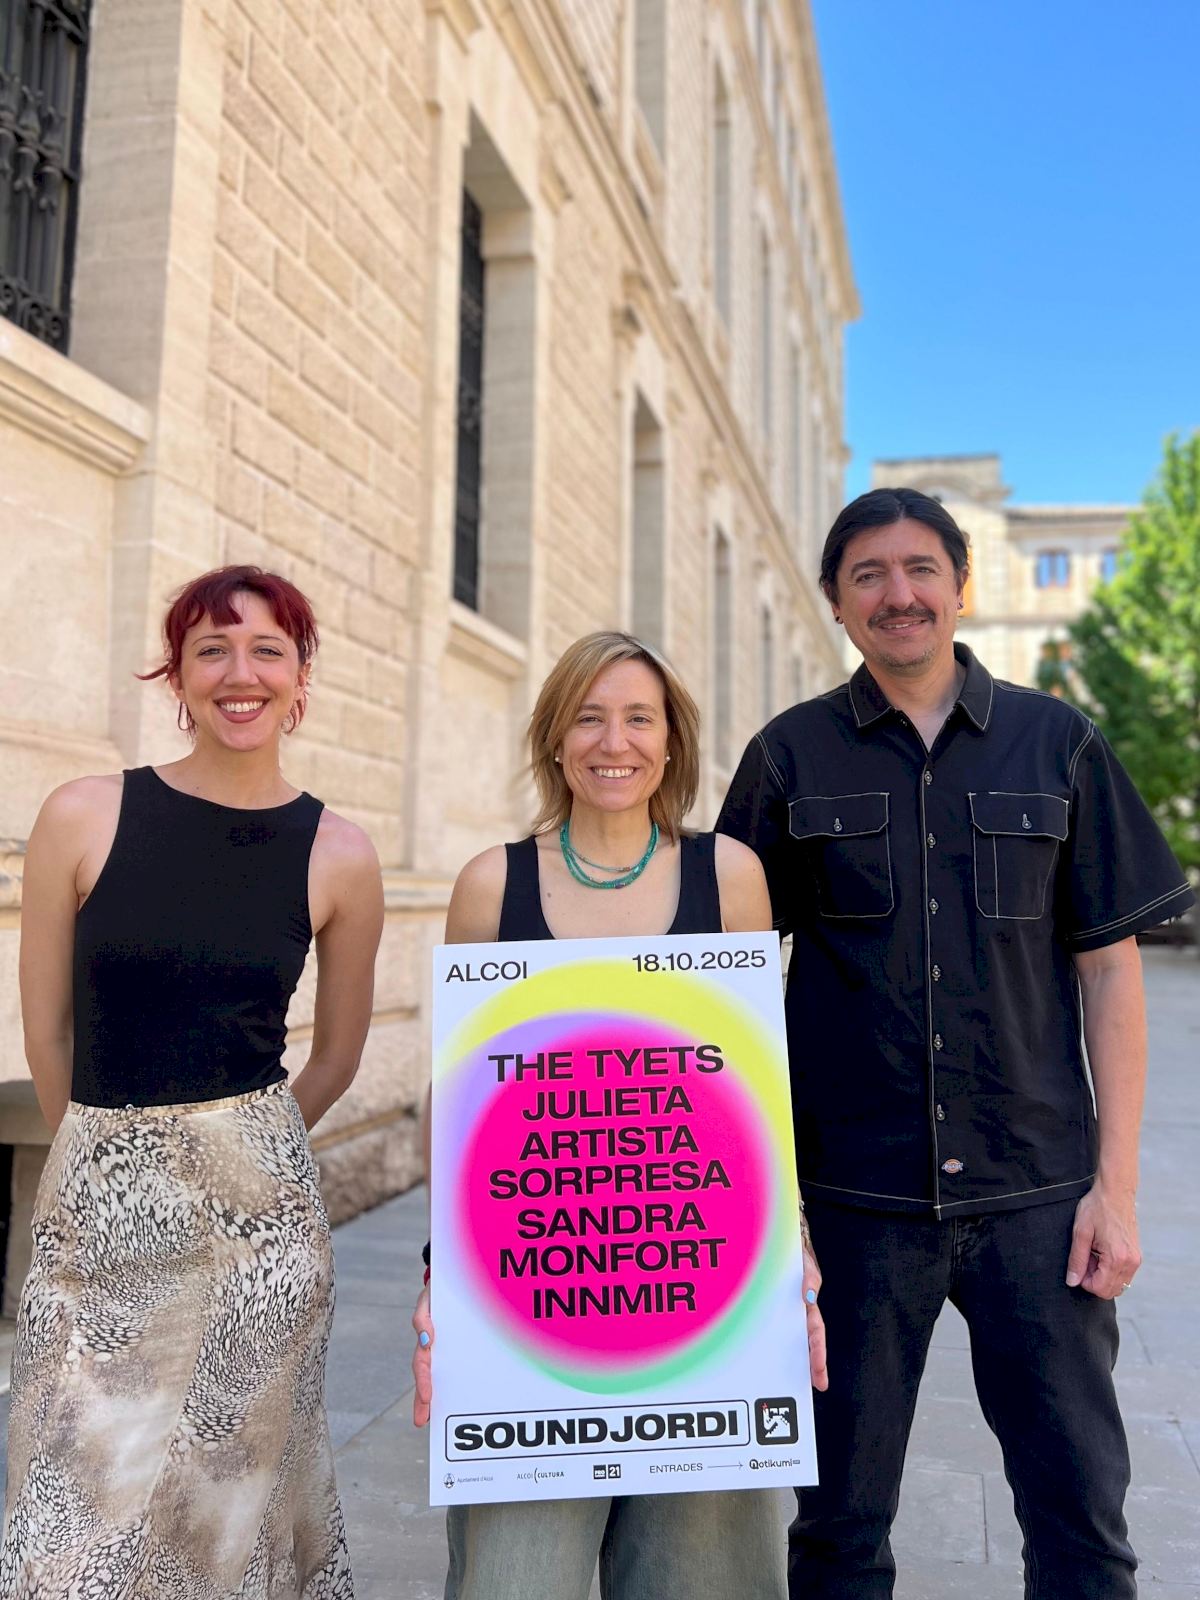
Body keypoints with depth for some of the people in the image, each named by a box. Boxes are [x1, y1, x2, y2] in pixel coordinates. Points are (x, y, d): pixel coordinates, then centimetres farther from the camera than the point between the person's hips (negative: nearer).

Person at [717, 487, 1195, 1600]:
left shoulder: (1058, 745, 4)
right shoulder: (790, 757, 2)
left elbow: (1108, 968, 4)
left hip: (1035, 1191, 1)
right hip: (855, 1193, 0)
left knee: (1082, 1510, 8)